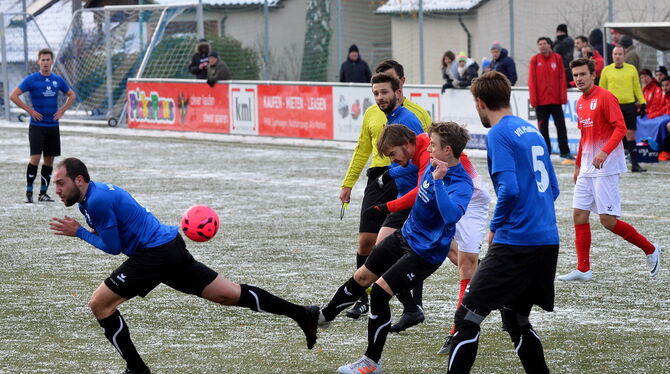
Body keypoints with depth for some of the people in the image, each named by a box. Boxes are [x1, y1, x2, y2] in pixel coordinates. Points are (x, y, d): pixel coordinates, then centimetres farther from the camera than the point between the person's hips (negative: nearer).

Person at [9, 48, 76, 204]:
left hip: (53, 126, 4)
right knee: (35, 158, -12)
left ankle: (43, 192, 14)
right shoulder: (31, 79, -5)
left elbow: (71, 95, 22)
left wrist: (62, 110, 6)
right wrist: (30, 110, -12)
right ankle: (29, 192, -3)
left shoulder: (58, 80, 7)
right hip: (37, 125, -4)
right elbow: (13, 96, -9)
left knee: (49, 160, 5)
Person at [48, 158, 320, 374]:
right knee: (230, 294, 9)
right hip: (170, 247, 10)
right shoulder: (91, 197, 14)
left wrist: (79, 232, -4)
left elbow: (113, 247, -12)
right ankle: (303, 314, 8)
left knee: (99, 304, -5)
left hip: (155, 254, -10)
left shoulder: (98, 200, -17)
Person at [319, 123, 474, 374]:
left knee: (380, 291, -12)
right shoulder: (433, 165, -4)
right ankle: (325, 316, 46)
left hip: (425, 252, -8)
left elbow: (451, 216, -49)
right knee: (361, 278, 19)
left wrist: (438, 181, -50)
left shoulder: (461, 184, -29)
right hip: (405, 235, 8)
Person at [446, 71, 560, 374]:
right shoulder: (531, 131, 15)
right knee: (516, 319, 21)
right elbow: (552, 187, 20)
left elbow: (509, 189, -20)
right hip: (547, 241, 8)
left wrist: (495, 227, -6)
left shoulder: (499, 134, -9)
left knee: (467, 318, -6)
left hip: (515, 243, -8)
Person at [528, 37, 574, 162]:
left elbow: (562, 78, 3)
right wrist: (533, 99, -8)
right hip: (541, 100, -1)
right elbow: (532, 80, -2)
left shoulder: (557, 58, 4)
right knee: (543, 127, 4)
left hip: (555, 99, 1)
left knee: (561, 125, 2)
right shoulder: (535, 60, 1)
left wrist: (563, 96, -3)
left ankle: (565, 151, 8)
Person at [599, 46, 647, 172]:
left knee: (631, 135, 2)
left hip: (629, 105, 2)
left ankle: (634, 164, 5)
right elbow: (602, 90, 8)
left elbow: (637, 87, 13)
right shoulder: (606, 70, 4)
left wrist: (642, 102, 6)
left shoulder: (631, 69, 9)